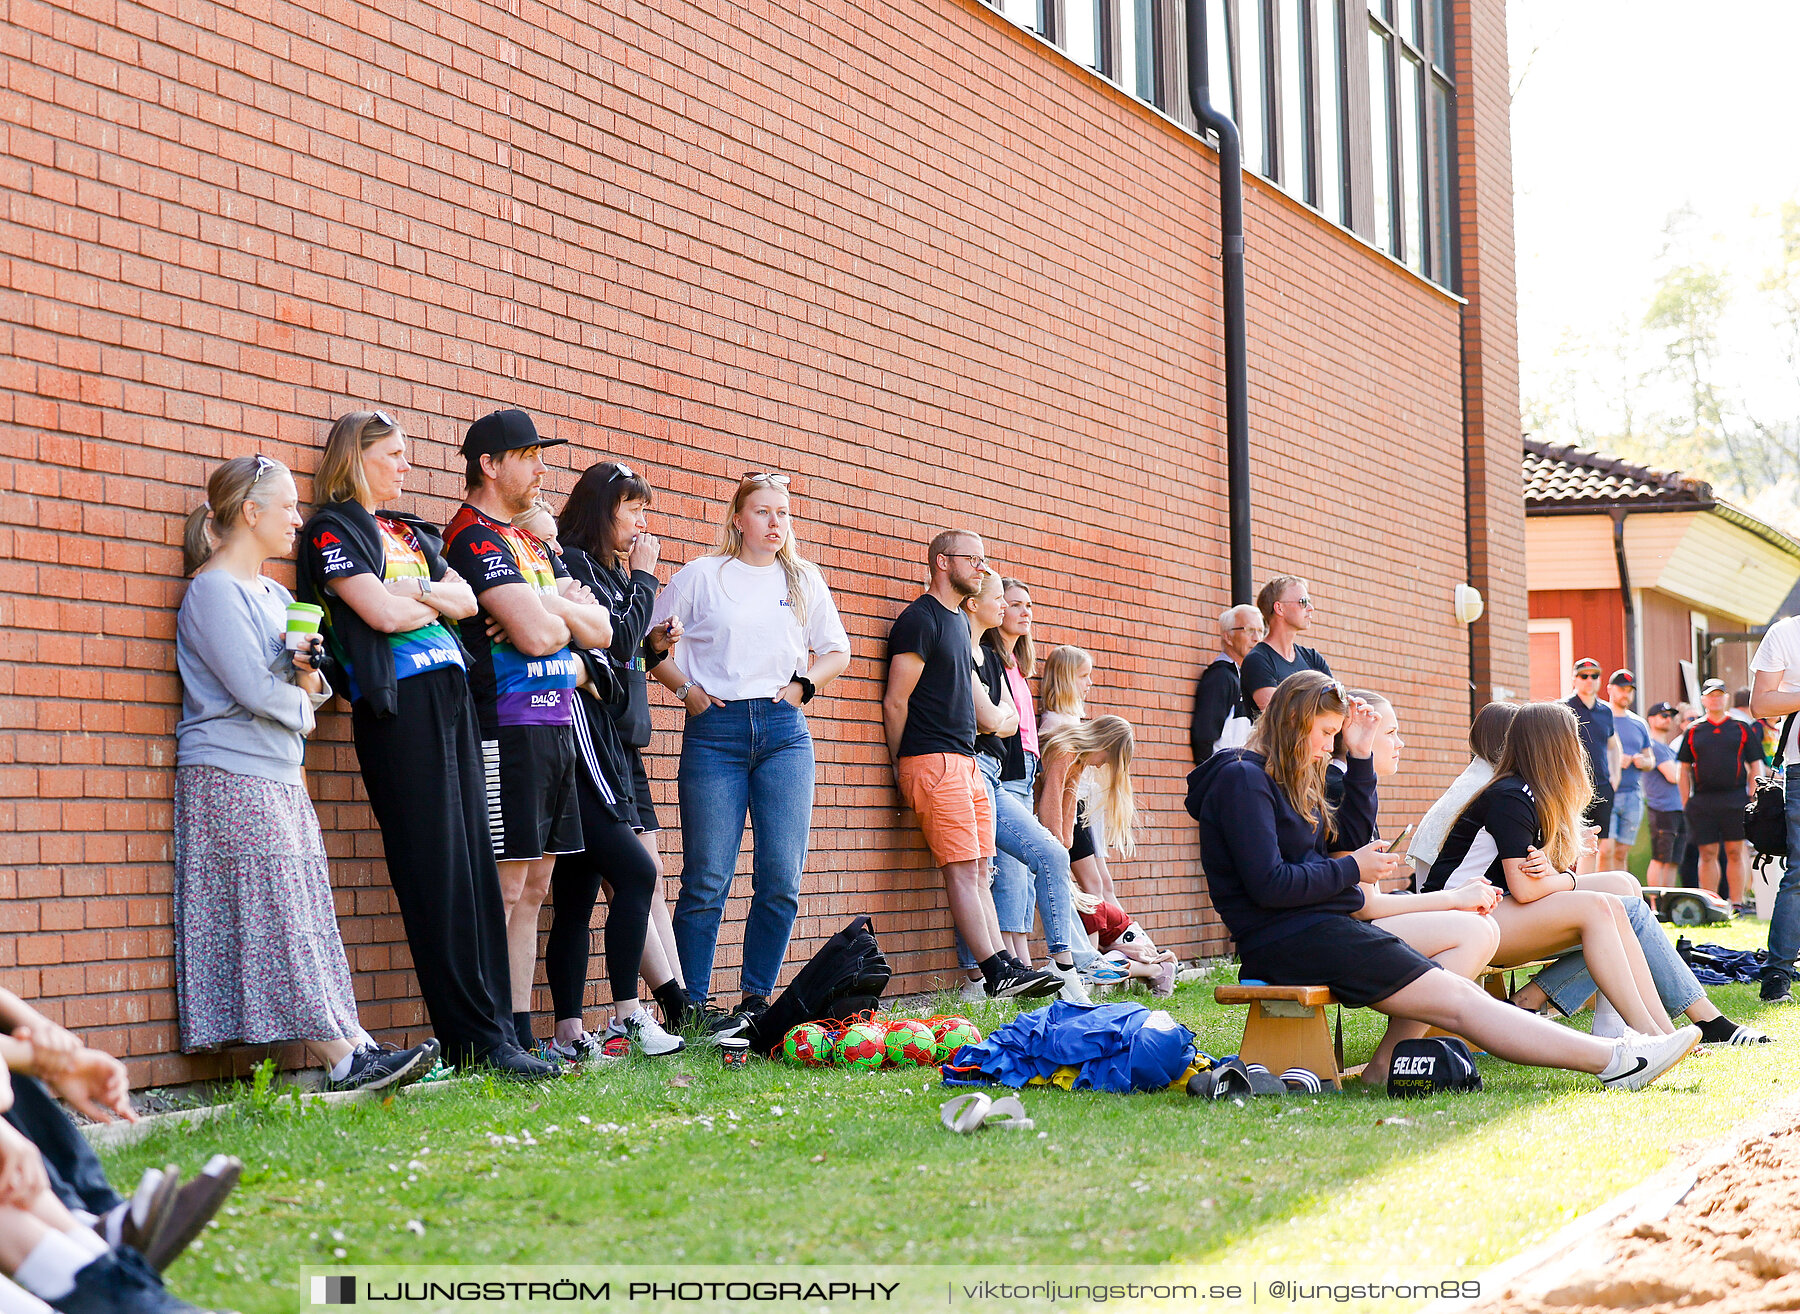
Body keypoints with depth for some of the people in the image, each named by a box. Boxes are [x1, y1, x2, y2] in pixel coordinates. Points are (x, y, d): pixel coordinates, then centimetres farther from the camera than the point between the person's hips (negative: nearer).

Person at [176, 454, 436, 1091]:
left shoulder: (274, 594, 20)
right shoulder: (213, 590, -8)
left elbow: (304, 693, 21)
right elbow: (253, 689, -17)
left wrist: (308, 677, -2)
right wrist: (301, 706, 2)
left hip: (280, 777, 9)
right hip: (231, 780, -9)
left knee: (307, 916, 3)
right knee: (280, 919, -9)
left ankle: (353, 1055, -3)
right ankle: (347, 1054, -13)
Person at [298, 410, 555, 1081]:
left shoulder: (410, 531, 24)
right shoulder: (331, 529, 2)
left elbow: (464, 600, 13)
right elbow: (383, 612, -10)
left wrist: (413, 590, -5)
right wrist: (437, 598, 8)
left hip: (451, 695, 8)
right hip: (397, 704, -7)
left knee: (475, 867, 2)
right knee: (436, 875, -9)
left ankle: (496, 1031, 2)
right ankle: (477, 1039, -9)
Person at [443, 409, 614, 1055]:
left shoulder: (532, 544, 21)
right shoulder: (474, 536, -8)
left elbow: (600, 631, 14)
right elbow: (535, 634, -19)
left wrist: (550, 607, -5)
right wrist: (564, 605, 2)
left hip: (555, 728, 9)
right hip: (507, 729, -9)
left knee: (533, 889, 9)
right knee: (502, 887, -9)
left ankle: (520, 1031, 13)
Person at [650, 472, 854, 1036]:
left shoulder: (804, 579, 14)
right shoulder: (702, 576, 5)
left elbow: (836, 651, 21)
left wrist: (802, 685, 6)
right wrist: (685, 689, -3)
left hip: (783, 731, 3)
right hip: (715, 731, -3)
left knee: (781, 879, -2)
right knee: (707, 879, -5)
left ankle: (757, 999, 9)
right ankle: (693, 1005, 2)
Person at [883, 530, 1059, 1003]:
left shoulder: (961, 620, 20)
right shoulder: (920, 619, -9)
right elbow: (895, 702, -10)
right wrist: (902, 768, -3)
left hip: (965, 760, 9)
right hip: (933, 761, -9)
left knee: (979, 870, 5)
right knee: (963, 869, -10)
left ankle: (1004, 966, 2)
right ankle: (998, 973, -12)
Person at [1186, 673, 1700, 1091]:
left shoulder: (1283, 779, 19)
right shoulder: (1243, 779, -11)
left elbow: (1349, 840, 23)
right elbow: (1269, 885, -19)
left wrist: (1359, 757, 15)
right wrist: (1352, 871, -7)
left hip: (1322, 926, 10)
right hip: (1290, 940, -10)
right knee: (1458, 999, -13)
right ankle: (1614, 1060, -15)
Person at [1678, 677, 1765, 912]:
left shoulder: (1742, 728, 9)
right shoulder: (1693, 731, 11)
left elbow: (1756, 767, 9)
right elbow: (1683, 768, 12)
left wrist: (1752, 798, -1)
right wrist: (1686, 803, 5)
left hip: (1735, 799, 0)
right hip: (1702, 801, 0)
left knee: (1735, 853, 0)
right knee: (1707, 854, 0)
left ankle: (1737, 904, 5)